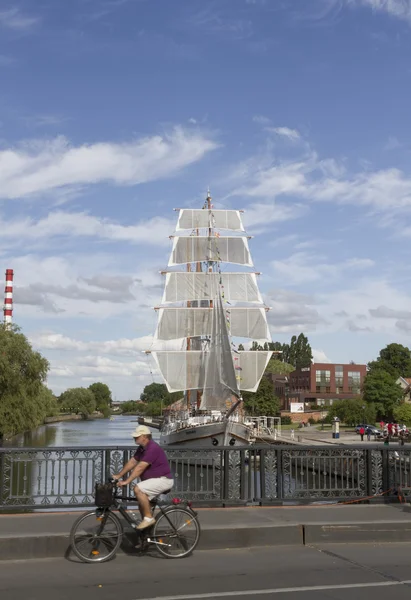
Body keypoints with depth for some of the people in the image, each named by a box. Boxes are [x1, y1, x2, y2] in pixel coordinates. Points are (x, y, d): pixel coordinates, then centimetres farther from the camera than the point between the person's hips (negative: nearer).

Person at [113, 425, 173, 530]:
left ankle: (149, 518, -15)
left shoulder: (153, 449, -24)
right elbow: (132, 462, 12)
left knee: (138, 489, -26)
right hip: (154, 479, 10)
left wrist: (126, 481, -29)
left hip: (163, 479, -10)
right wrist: (118, 475, 7)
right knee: (142, 503, 10)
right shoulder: (141, 448, 7)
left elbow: (140, 467, -28)